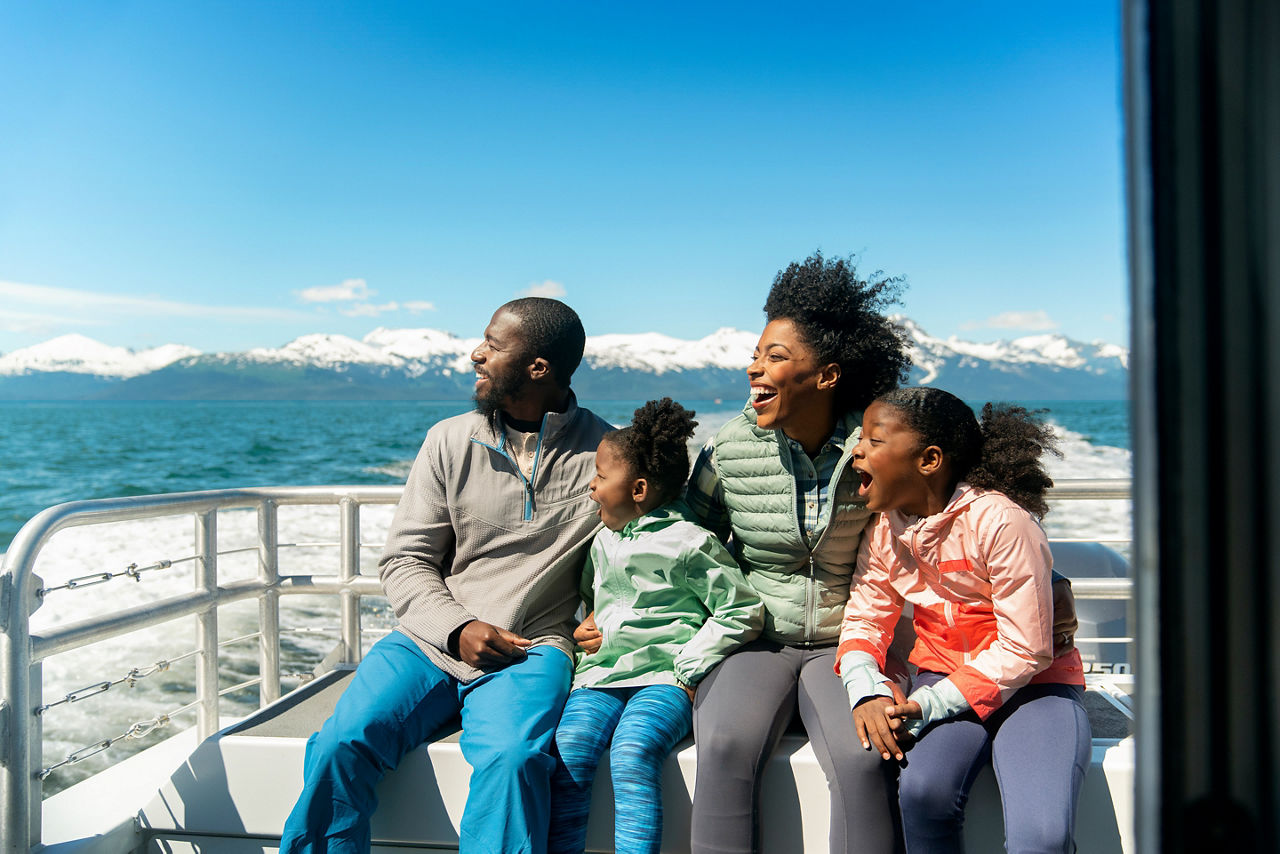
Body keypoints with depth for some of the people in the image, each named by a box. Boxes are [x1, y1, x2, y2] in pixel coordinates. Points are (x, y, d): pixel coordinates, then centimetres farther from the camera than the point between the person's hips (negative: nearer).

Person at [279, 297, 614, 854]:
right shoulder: (450, 441, 7)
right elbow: (405, 559, 8)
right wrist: (457, 629, -9)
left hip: (530, 651, -2)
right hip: (431, 641, 3)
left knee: (511, 758, -32)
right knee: (341, 746, -21)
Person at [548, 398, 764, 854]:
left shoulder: (689, 543, -3)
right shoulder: (603, 542, 19)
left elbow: (743, 612, -3)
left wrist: (687, 670, -7)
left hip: (663, 679, -5)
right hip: (601, 675, 6)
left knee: (633, 753, -30)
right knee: (567, 749, -20)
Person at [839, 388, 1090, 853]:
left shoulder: (1001, 521, -20)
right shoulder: (885, 529, 0)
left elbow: (1026, 651, -19)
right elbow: (864, 619, 7)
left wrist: (931, 705, -23)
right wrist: (864, 688, -16)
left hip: (1034, 685, -4)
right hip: (944, 679, 4)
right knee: (923, 789, -28)